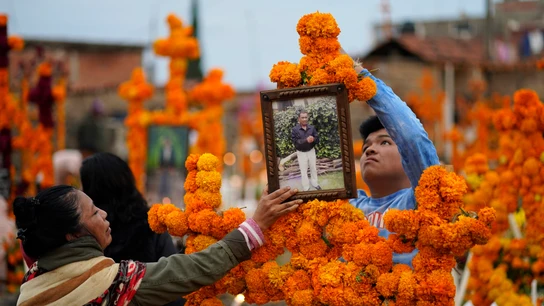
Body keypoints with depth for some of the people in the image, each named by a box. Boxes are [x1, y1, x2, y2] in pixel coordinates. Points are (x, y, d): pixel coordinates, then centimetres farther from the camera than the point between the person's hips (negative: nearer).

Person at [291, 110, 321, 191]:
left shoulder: (312, 128, -5)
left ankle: (314, 183, 37)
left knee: (313, 168, 18)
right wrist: (306, 140, -36)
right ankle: (306, 188, 17)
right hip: (301, 153, -3)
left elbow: (317, 139, -6)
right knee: (304, 171, 6)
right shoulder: (295, 130, -16)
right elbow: (295, 142, -23)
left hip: (311, 151, 3)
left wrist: (313, 139, -31)